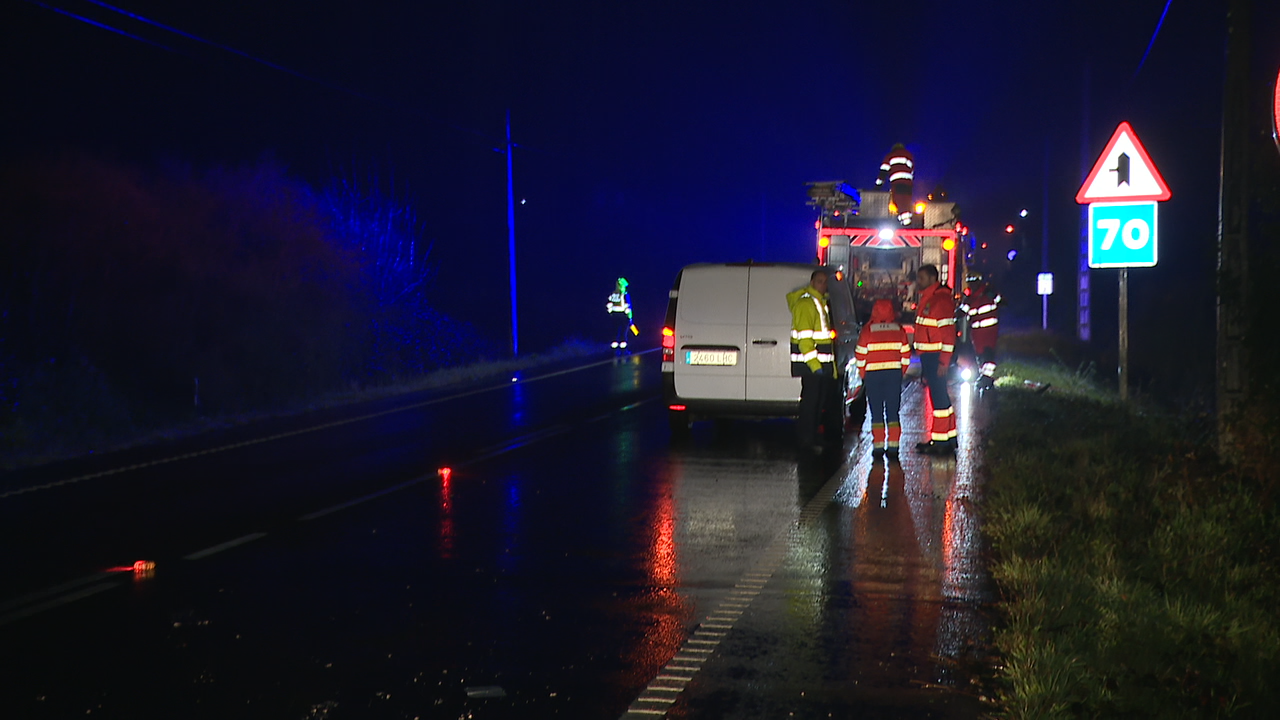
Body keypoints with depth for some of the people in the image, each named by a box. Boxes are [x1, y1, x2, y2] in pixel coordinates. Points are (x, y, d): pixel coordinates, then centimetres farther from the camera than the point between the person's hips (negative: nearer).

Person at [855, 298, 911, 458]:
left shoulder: (868, 330, -5)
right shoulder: (899, 330, 1)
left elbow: (860, 355, -3)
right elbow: (906, 354, 4)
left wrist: (863, 374, 8)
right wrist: (901, 373, 15)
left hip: (873, 375, -2)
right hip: (894, 374, 2)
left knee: (876, 412, 4)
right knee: (893, 411, 7)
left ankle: (878, 445, 3)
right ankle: (893, 445, 6)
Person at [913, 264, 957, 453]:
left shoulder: (941, 299, -14)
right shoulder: (925, 299, 18)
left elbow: (948, 332, -18)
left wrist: (943, 361, -22)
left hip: (936, 357, -10)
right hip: (927, 356, 10)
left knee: (939, 396, -8)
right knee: (936, 395, 14)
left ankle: (943, 441, -5)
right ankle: (941, 438, 21)